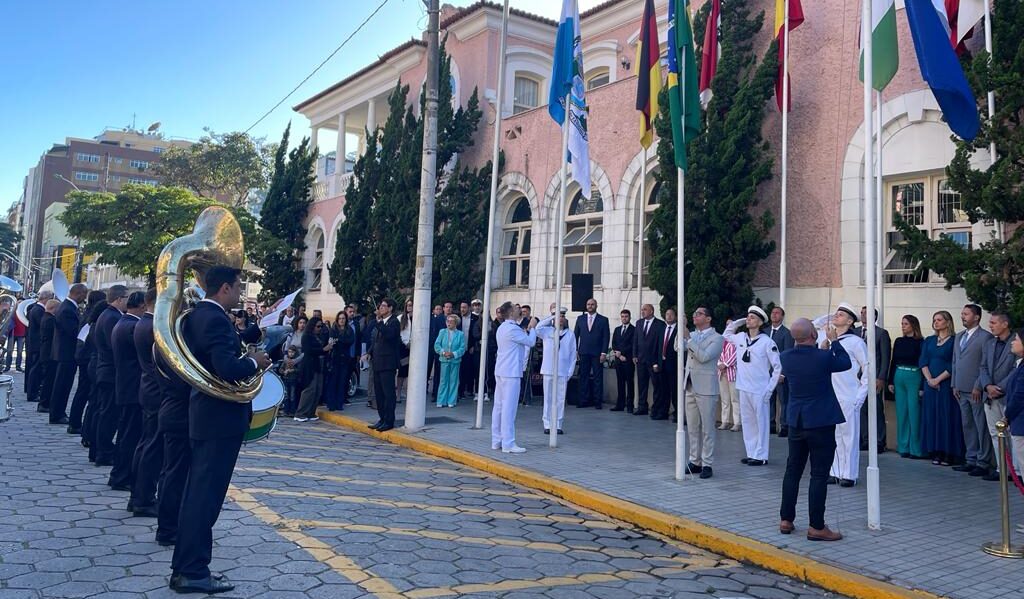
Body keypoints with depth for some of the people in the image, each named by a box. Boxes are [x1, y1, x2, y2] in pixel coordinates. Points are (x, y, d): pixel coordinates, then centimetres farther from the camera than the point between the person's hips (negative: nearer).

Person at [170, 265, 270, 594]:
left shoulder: (197, 315, 11)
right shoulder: (215, 318, -19)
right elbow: (228, 369, -29)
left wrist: (243, 351, 9)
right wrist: (254, 362, -11)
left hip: (206, 416, 10)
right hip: (220, 418, -10)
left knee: (197, 493, 16)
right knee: (205, 496, -2)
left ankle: (185, 566, 26)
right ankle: (192, 572, 7)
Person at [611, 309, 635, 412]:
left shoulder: (634, 329, -2)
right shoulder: (617, 329, 17)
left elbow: (632, 345, -10)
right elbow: (613, 344, 12)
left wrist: (621, 352, -11)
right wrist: (618, 355, -3)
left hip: (628, 360, -5)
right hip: (618, 359, 5)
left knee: (629, 383, -2)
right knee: (620, 382, 7)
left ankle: (630, 406, 0)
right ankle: (620, 405, 11)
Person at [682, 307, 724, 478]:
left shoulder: (717, 338, -6)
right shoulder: (692, 335, 13)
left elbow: (704, 356, -19)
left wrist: (688, 338, -20)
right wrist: (681, 329, -11)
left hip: (706, 389, -6)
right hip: (689, 387, 6)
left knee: (707, 429, 0)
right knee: (692, 428, 12)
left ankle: (707, 464, 6)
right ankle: (695, 462, 20)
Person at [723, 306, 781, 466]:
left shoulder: (767, 342, -10)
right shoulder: (740, 338, 5)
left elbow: (777, 367, -6)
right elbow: (726, 335, 27)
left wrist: (770, 388, -9)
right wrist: (737, 322, 10)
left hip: (760, 390, -6)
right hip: (743, 388, 6)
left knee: (761, 422, 1)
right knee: (747, 422, 12)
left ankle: (761, 456, 9)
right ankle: (751, 453, 21)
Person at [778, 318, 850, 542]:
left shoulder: (785, 357, -3)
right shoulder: (823, 357, -18)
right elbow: (846, 363, 2)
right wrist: (833, 341, 13)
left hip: (796, 422, 5)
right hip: (820, 422, -5)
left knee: (793, 470, 14)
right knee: (819, 475, 1)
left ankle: (786, 520, 21)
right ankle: (816, 527, 5)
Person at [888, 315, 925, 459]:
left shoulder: (920, 342, -6)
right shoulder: (899, 341, 10)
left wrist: (922, 386, -11)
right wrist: (890, 381, 8)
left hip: (914, 378, -5)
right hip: (899, 378, 5)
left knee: (914, 413, -3)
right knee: (901, 413, 8)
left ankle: (915, 449, 6)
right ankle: (904, 447, 15)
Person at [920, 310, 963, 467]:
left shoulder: (954, 341, -4)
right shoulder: (929, 341, 13)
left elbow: (953, 366, -10)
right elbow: (923, 362, 5)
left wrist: (938, 379, -14)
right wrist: (929, 379, -8)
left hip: (947, 384, -5)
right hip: (930, 384, 5)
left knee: (947, 417, -3)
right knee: (932, 417, 4)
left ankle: (948, 453, 2)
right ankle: (935, 452, 9)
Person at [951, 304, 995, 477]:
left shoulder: (985, 337, -7)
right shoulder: (959, 337, 17)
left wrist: (978, 387, -15)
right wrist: (955, 385, 13)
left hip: (976, 391, -7)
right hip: (961, 390, 7)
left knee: (982, 427, -2)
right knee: (967, 426, 12)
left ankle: (983, 463, 3)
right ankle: (971, 460, 19)